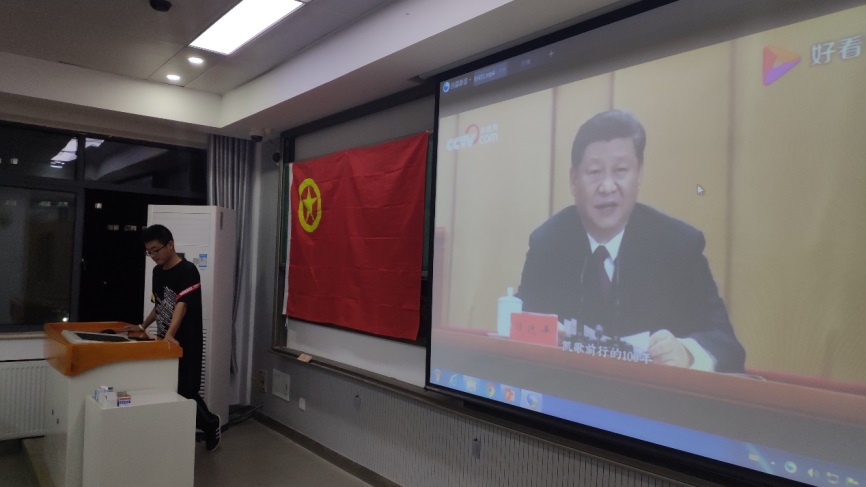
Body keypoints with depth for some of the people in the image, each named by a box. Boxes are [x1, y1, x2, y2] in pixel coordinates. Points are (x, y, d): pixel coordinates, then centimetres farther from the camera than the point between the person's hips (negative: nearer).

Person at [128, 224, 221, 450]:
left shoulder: (187, 271, -14)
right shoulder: (157, 271, 12)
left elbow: (182, 305, -26)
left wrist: (170, 335, -36)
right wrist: (143, 326, 15)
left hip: (186, 344, -7)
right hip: (164, 342, 8)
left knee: (186, 392, -2)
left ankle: (210, 424, 23)